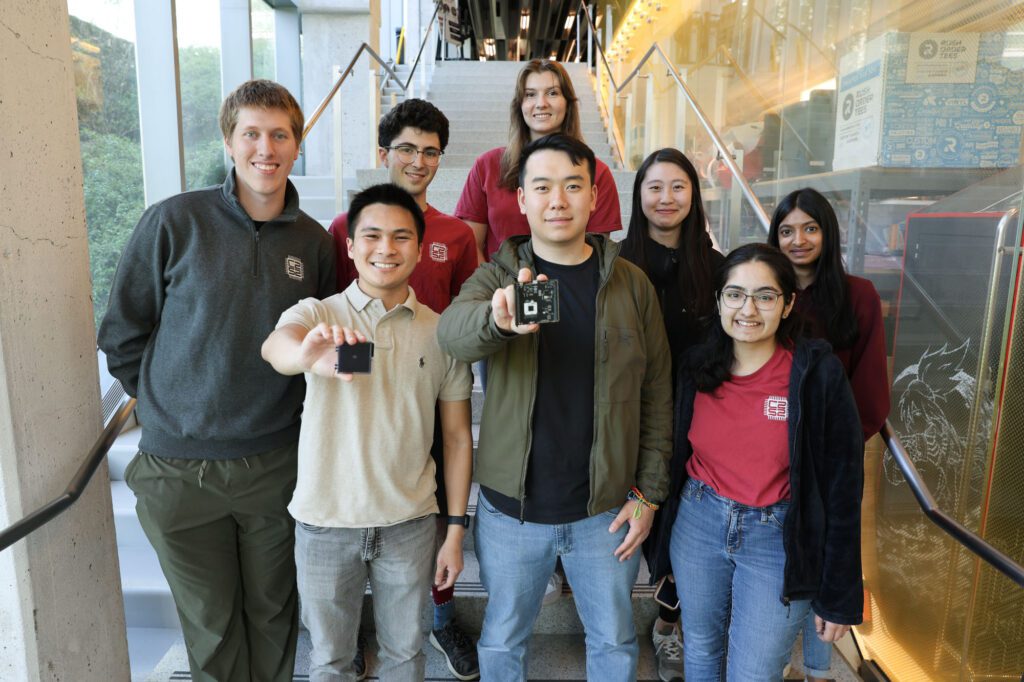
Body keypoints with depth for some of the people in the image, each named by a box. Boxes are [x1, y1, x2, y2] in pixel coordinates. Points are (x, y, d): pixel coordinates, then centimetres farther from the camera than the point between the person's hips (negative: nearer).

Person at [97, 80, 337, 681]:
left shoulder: (314, 241, 0)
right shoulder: (174, 221, -7)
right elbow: (122, 336, 0)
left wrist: (285, 407, 4)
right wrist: (170, 405, 1)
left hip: (275, 462, 2)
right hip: (180, 466, -1)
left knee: (273, 612, 17)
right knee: (211, 622, 15)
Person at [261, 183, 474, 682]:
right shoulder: (317, 315, -7)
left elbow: (457, 436, 1)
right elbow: (276, 345, -31)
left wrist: (456, 529, 0)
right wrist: (306, 355, -54)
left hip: (409, 522, 1)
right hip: (325, 522, -1)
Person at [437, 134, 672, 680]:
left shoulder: (632, 284, -2)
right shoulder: (496, 276, -5)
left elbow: (656, 394, 1)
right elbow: (451, 330, -27)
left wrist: (648, 492, -3)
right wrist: (499, 317, -49)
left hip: (606, 509, 1)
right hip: (510, 509, 0)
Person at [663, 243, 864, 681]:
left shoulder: (818, 373, -14)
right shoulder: (696, 367, -4)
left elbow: (842, 485, -10)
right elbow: (677, 457, 5)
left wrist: (839, 595, -6)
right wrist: (665, 545, 10)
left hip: (779, 541, -3)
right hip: (698, 525, 4)